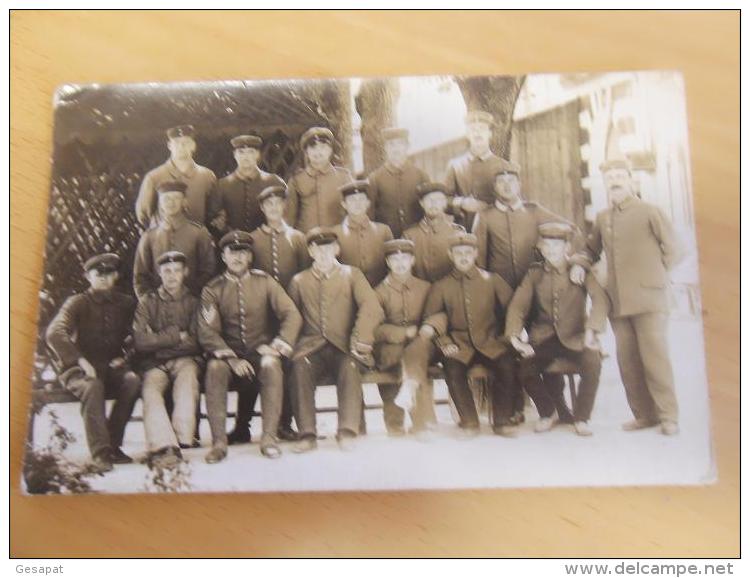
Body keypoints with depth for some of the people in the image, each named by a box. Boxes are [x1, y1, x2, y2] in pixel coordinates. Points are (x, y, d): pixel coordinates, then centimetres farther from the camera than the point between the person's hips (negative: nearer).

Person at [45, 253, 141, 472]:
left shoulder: (126, 303, 10)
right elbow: (54, 333, -16)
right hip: (78, 369, -3)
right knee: (93, 386, -37)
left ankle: (113, 445, -19)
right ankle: (100, 452, -31)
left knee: (133, 380, -30)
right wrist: (81, 361, -26)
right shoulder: (77, 303, -1)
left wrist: (123, 356, -3)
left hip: (111, 367, 3)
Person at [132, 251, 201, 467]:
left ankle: (180, 439, -37)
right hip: (155, 364, 1)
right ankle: (163, 444, -40)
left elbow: (195, 343, 3)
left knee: (187, 379, -34)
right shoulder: (147, 302, 12)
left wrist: (159, 339, -1)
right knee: (150, 390, -30)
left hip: (185, 360, -1)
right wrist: (177, 335, -4)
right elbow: (140, 342, -3)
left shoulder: (193, 302, 13)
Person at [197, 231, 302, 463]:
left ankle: (269, 437, -28)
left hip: (262, 351, 0)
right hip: (229, 354, 0)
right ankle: (219, 441, -27)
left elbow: (292, 315, -3)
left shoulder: (264, 281, 4)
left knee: (271, 365, -32)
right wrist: (232, 359, -20)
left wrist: (278, 346, -18)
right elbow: (207, 332, -6)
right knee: (214, 368, -31)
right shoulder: (212, 290, 3)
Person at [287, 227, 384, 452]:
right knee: (300, 365, -31)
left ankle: (347, 432, -28)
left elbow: (372, 309, -2)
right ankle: (307, 434, -25)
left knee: (350, 366, -34)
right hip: (312, 348, 1)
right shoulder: (299, 281, 18)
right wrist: (290, 344, -2)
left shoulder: (351, 275, 12)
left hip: (343, 348, -1)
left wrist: (359, 341, -14)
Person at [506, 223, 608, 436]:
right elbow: (518, 305, -1)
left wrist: (591, 331, -29)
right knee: (525, 370, -23)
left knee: (592, 363, -31)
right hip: (544, 337, 2)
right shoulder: (534, 273, 5)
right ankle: (546, 412, 8)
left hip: (575, 336, -1)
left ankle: (581, 418, -5)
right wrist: (514, 337, -16)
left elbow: (600, 299, -14)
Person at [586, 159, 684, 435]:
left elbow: (673, 250, 3)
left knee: (655, 358, -5)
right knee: (627, 362, 5)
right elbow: (592, 250, 23)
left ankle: (668, 417, 6)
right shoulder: (602, 218, 11)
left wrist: (653, 275, 1)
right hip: (618, 301, 4)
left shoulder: (649, 211, 0)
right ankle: (644, 415, 16)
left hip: (649, 300, -4)